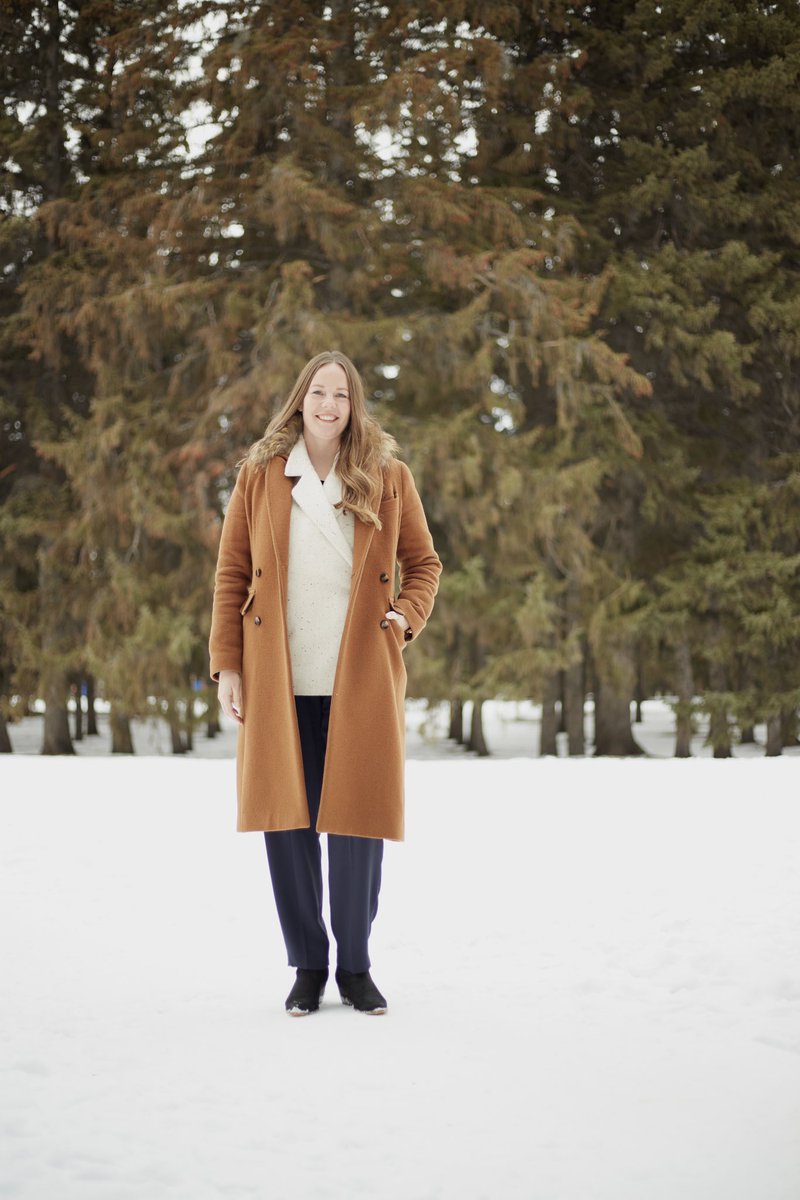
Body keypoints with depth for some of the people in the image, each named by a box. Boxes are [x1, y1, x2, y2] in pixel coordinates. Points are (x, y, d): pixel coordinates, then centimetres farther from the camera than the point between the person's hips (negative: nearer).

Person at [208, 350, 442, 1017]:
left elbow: (423, 562, 15)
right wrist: (227, 665, 1)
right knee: (286, 822, 2)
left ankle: (356, 967, 15)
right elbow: (231, 575, 7)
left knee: (356, 821, 1)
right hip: (279, 682, 0)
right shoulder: (259, 477, 6)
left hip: (361, 680, 0)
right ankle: (308, 966, 16)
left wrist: (408, 616, -4)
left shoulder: (389, 479, 7)